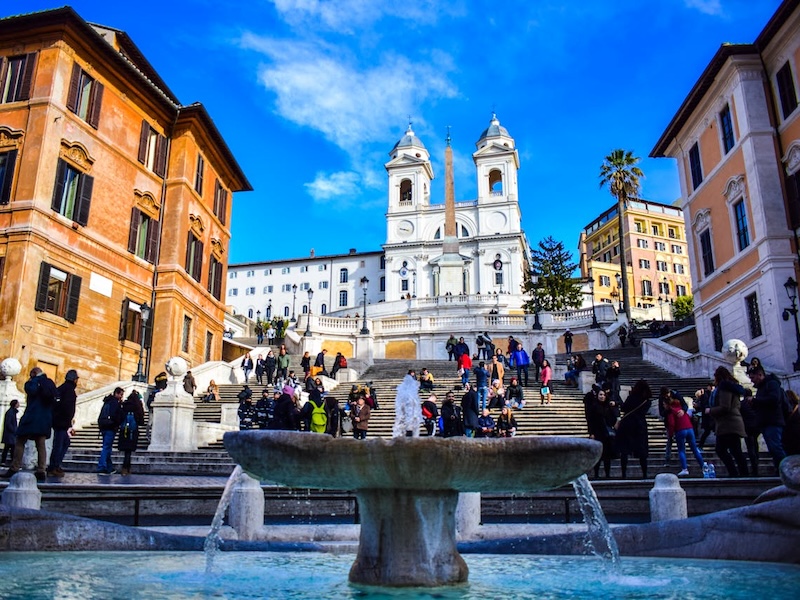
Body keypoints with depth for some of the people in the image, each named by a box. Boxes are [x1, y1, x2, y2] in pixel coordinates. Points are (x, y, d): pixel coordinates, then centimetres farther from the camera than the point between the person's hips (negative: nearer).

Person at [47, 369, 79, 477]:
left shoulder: (61, 387, 17)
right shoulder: (69, 388, -9)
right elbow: (68, 406, -19)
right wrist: (69, 423, -16)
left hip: (57, 420, 9)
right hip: (63, 421, -9)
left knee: (65, 443, 16)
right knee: (59, 444, -6)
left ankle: (55, 466, 16)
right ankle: (53, 468, -5)